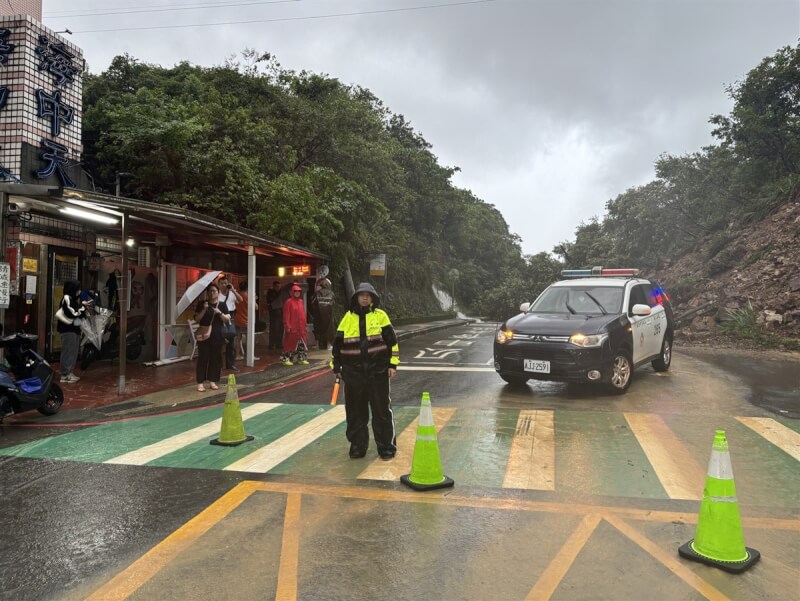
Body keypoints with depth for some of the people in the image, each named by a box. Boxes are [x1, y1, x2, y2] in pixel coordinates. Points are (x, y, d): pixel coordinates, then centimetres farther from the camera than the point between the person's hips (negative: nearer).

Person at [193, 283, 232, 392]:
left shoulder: (222, 305, 6)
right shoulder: (201, 304, 3)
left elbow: (227, 320, 1)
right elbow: (196, 319, -2)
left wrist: (220, 313, -16)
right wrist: (204, 309, -15)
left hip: (217, 336, 2)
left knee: (216, 359, 5)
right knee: (203, 358, -4)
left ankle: (213, 381, 14)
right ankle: (200, 383, -2)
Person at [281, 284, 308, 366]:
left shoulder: (301, 301, 12)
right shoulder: (289, 302, -8)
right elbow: (286, 315, -11)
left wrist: (305, 323, 13)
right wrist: (287, 325, -16)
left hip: (301, 327, 7)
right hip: (292, 327, -7)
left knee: (302, 343, 11)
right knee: (290, 342, -3)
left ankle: (301, 358, 21)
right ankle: (285, 359, 5)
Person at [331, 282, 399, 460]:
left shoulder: (381, 316, 1)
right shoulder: (348, 318, 7)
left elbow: (392, 341, 2)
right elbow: (338, 343, 11)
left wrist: (393, 364, -2)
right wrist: (336, 366, 9)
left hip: (378, 372, -2)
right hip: (353, 373, 2)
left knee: (382, 410, 4)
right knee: (355, 412, 8)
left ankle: (387, 447, 15)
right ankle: (357, 446, 22)